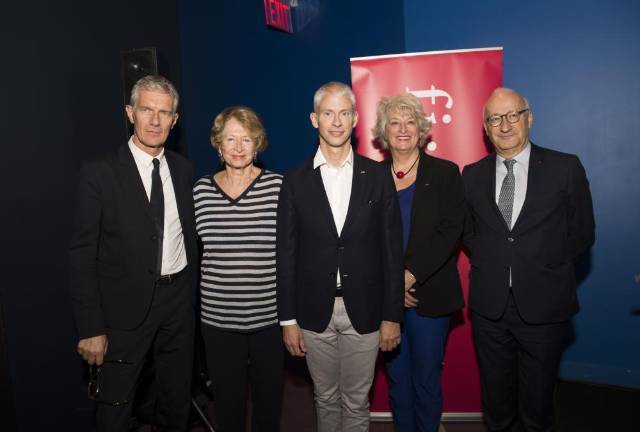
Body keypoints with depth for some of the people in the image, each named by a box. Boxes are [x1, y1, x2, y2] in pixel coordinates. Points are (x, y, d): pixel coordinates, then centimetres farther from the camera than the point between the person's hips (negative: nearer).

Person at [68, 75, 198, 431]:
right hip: (126, 307, -4)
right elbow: (83, 255, -11)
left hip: (179, 299, 4)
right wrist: (91, 328, -13)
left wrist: (192, 292, 7)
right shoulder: (101, 174, -12)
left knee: (179, 402, 20)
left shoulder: (182, 169, 3)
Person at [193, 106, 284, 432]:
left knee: (269, 398, 16)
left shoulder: (278, 186, -6)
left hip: (270, 316, -1)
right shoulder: (201, 190, 1)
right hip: (218, 319, 2)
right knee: (227, 400, 17)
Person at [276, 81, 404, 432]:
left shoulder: (377, 176, -1)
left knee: (356, 402, 14)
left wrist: (392, 315, -3)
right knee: (326, 398, 18)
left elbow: (392, 250, -1)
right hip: (315, 311, 1)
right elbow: (286, 253, -1)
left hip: (364, 311, 0)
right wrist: (287, 319, -1)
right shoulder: (296, 180, -1)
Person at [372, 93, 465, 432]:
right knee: (397, 376, 13)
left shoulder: (445, 173, 0)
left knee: (426, 378, 8)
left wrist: (411, 275, -16)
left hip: (429, 295, -2)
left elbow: (450, 233, -8)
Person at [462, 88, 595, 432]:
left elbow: (582, 233, 2)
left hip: (543, 305, -2)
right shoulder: (472, 175, 3)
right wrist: (489, 263, 1)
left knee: (537, 397, 16)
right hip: (489, 305, 2)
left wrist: (546, 267, -3)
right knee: (496, 397, 17)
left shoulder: (566, 168, -3)